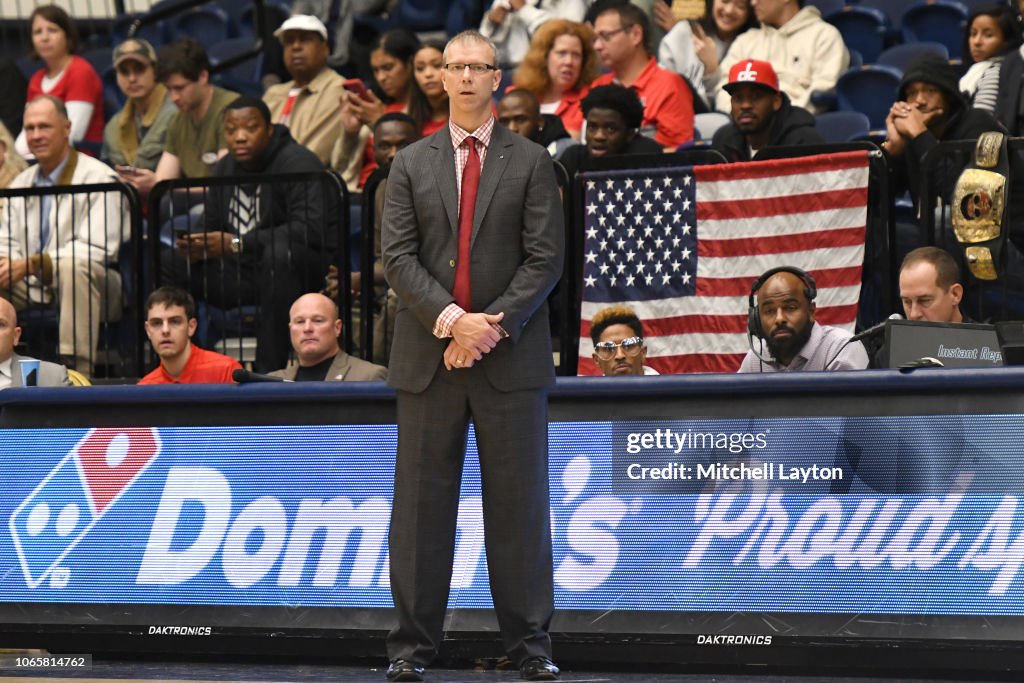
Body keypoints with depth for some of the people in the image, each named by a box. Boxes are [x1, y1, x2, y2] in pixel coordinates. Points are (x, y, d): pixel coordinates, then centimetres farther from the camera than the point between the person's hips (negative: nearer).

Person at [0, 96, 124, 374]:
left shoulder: (98, 178, -8)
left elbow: (96, 250, -18)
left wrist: (32, 264, -25)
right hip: (33, 289, 6)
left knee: (74, 267, -38)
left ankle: (76, 368, -40)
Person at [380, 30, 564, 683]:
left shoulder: (531, 162, 5)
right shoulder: (411, 164, 9)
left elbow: (544, 259, -2)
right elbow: (399, 256, 1)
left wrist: (493, 325, -12)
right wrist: (451, 320, -13)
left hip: (511, 355, -1)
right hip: (429, 355, 1)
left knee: (518, 501, 2)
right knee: (422, 501, 3)